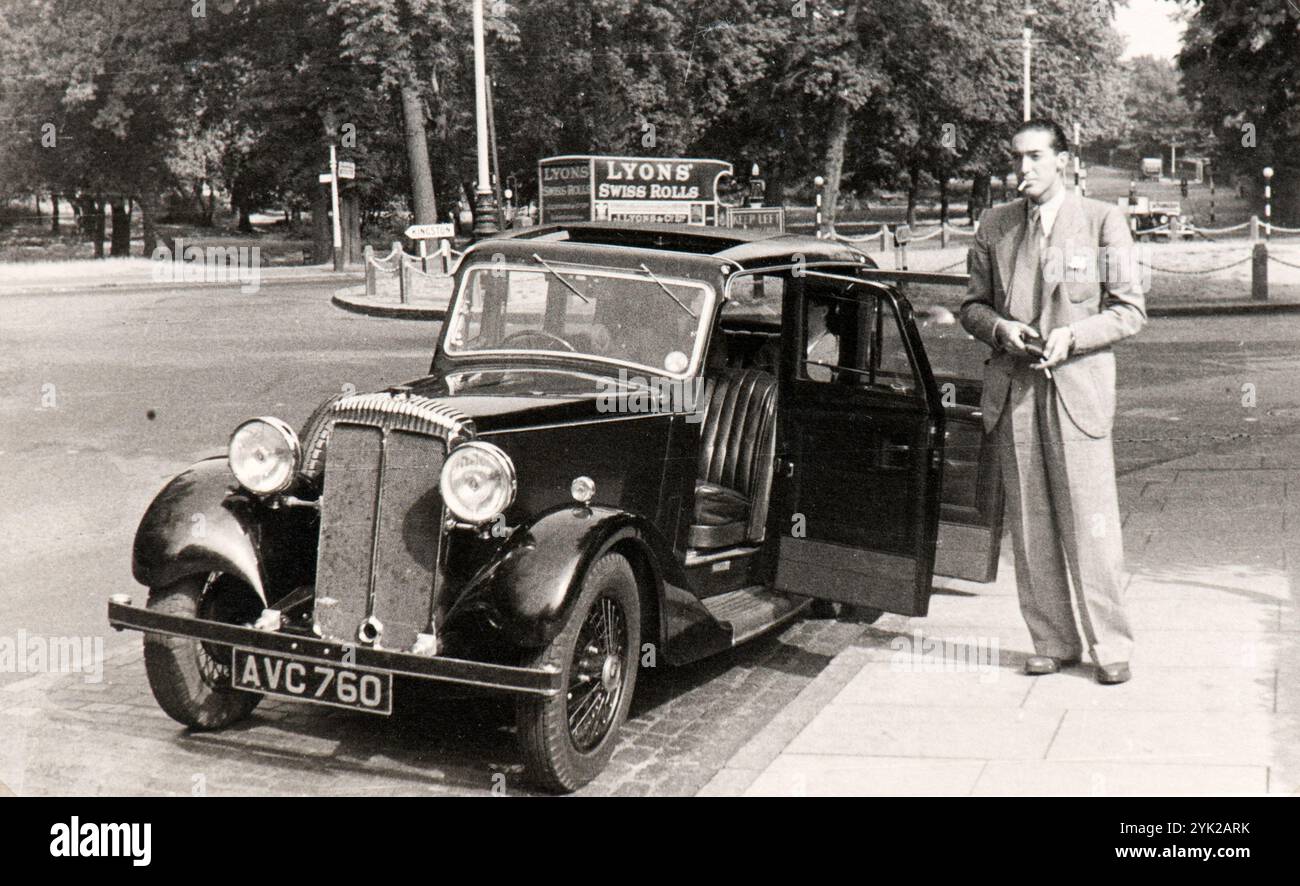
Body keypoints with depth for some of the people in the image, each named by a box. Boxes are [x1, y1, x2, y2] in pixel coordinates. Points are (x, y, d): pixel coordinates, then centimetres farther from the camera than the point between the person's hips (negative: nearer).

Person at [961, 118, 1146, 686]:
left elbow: (1130, 311, 1)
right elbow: (972, 305, 16)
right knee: (1029, 524, 6)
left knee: (1091, 521, -3)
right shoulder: (994, 226, 11)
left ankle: (1109, 645, 7)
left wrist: (1071, 335, -13)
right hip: (1012, 389, 3)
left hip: (1077, 387, -3)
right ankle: (1052, 642, 16)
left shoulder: (1102, 221, 2)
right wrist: (999, 328, -5)